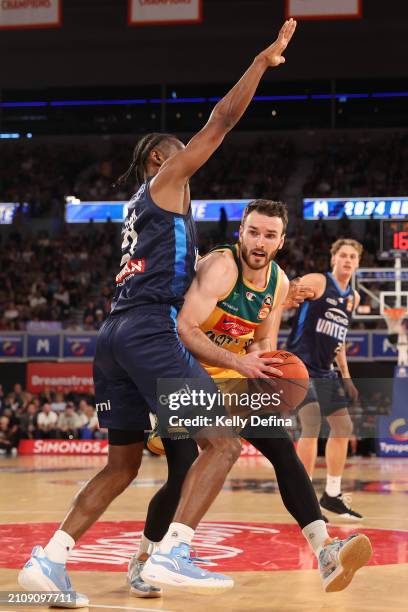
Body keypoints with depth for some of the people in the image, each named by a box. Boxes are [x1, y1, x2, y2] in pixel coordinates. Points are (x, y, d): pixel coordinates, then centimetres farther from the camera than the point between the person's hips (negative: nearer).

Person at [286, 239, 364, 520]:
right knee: (312, 426, -18)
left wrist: (346, 376, 21)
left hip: (324, 371, 9)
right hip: (301, 365, -9)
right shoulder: (316, 282, -9)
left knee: (343, 427, 10)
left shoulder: (353, 297, 14)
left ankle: (332, 495, 23)